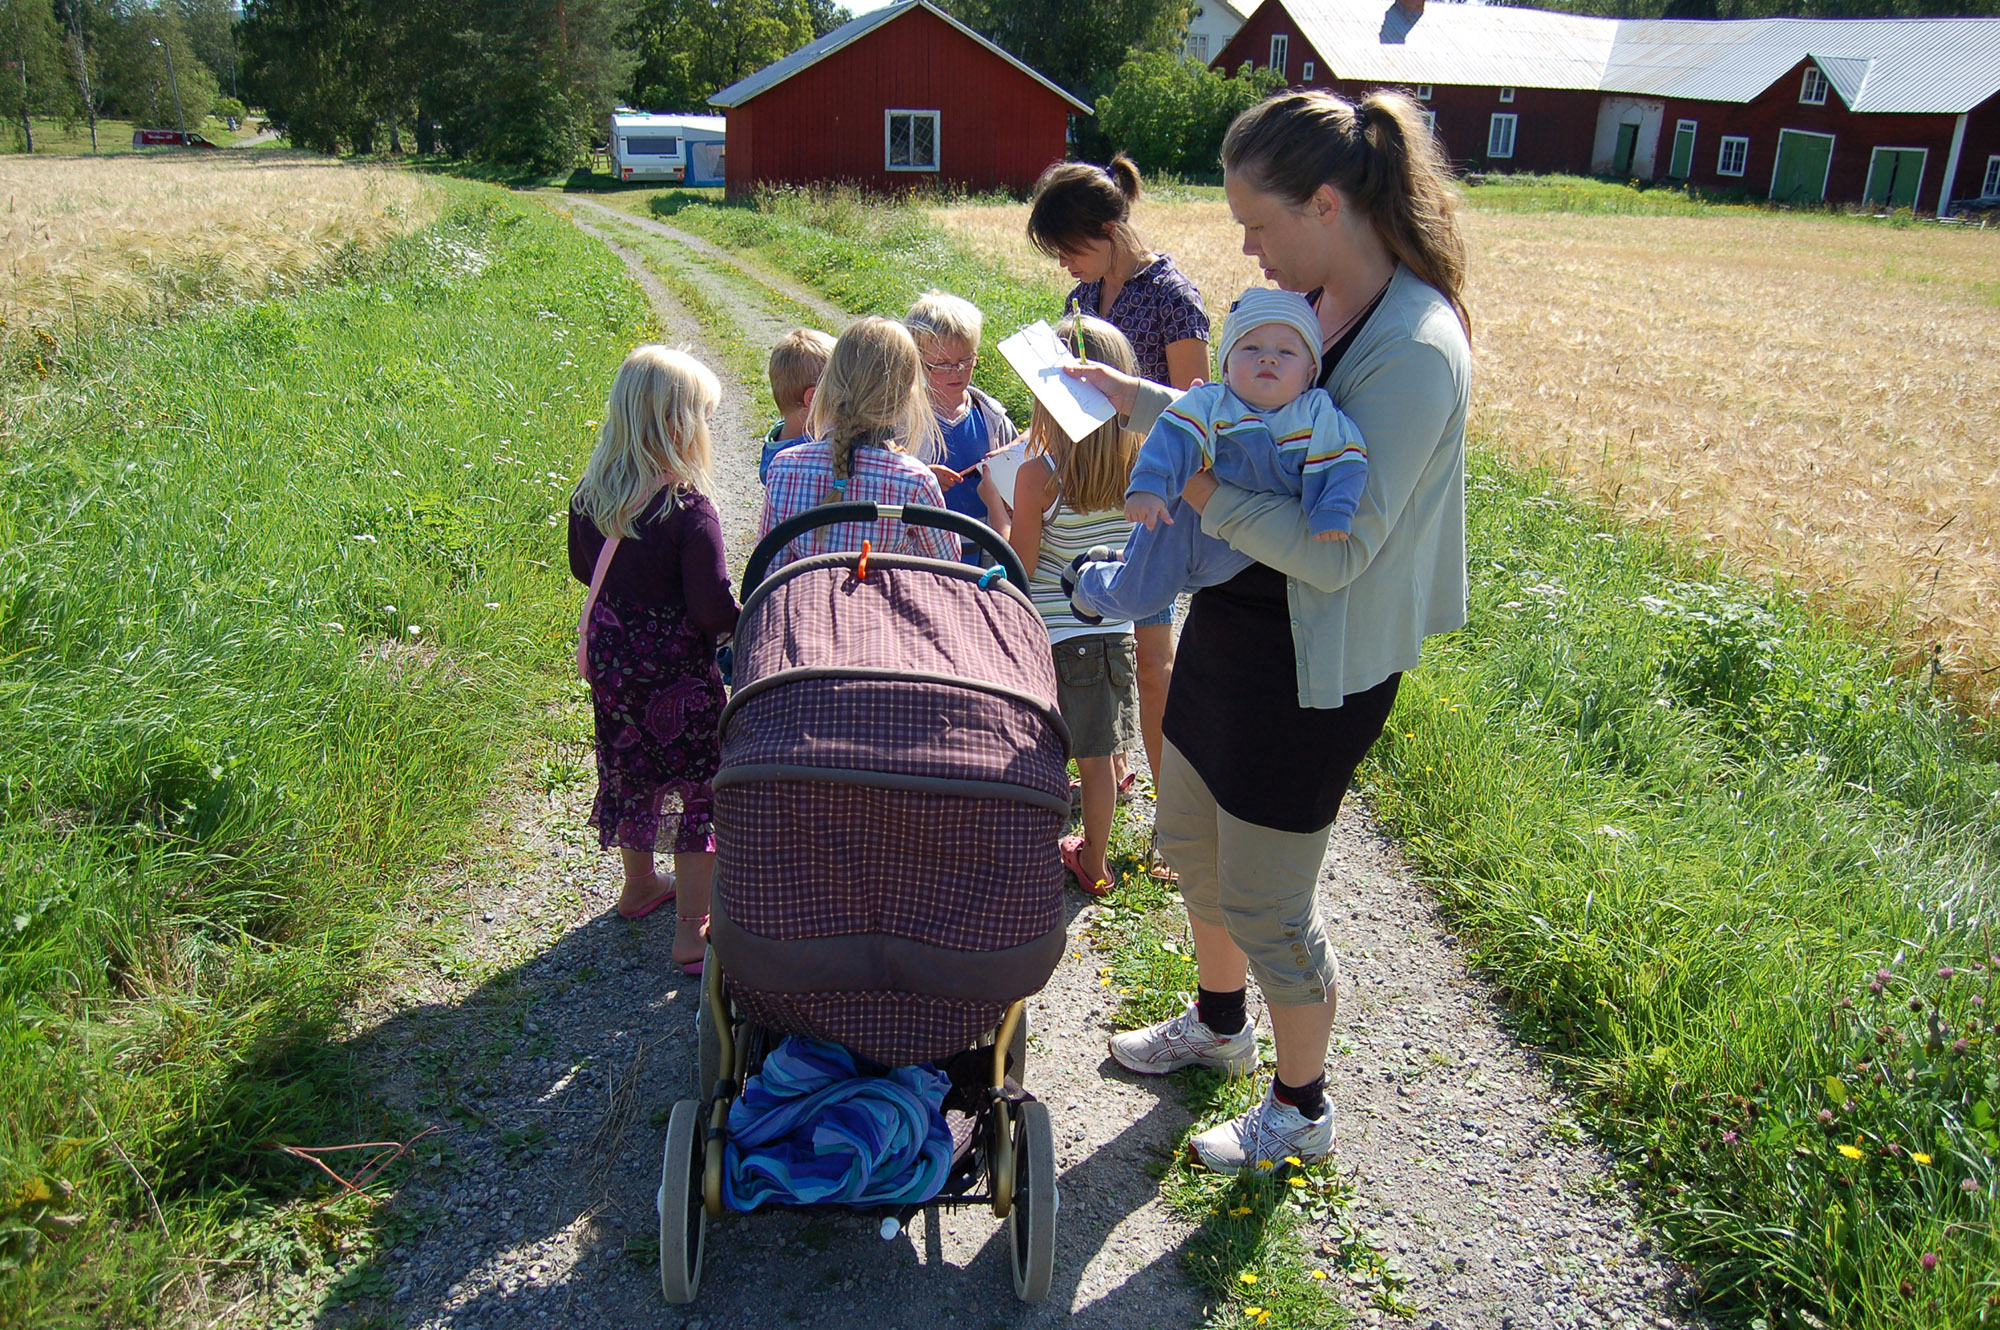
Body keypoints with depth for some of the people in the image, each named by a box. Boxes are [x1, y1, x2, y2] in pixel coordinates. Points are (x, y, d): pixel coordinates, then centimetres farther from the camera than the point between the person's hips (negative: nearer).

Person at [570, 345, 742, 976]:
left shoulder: (590, 493, -5)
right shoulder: (688, 508, -25)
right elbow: (713, 606, -24)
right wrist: (746, 623, -5)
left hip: (610, 655, 7)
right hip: (677, 671, -7)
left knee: (630, 770, 24)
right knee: (700, 785, 7)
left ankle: (640, 885, 45)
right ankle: (693, 930, 13)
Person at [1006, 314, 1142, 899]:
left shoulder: (1039, 475, -19)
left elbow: (1018, 569, -12)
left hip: (1049, 639, -5)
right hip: (1114, 633, 5)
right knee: (1097, 758, 19)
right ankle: (1093, 863, 36)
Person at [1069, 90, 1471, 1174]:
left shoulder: (1416, 349, -25)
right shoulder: (1303, 298, 2)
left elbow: (1335, 548, -27)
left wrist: (1194, 487, -23)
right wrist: (1133, 396, 6)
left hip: (1315, 668, -9)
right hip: (1227, 625, 9)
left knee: (1267, 902, 7)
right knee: (1190, 841, 24)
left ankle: (1301, 1107, 33)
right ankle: (1219, 1022, 51)